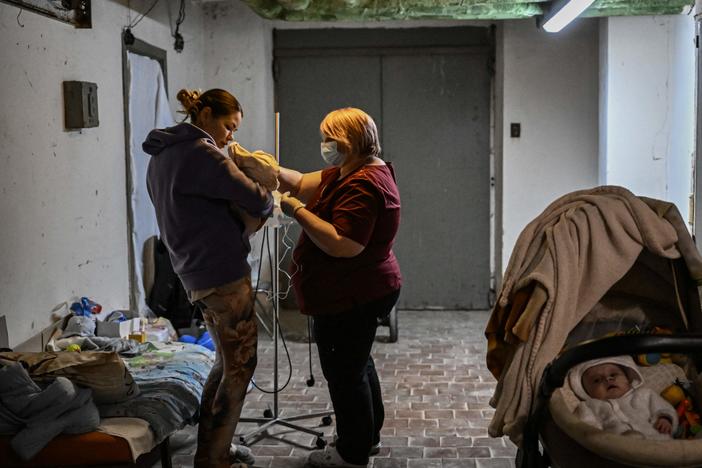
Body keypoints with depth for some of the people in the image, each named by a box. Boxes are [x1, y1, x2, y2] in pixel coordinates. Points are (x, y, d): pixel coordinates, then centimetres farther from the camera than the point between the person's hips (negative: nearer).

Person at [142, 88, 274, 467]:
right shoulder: (202, 153, -16)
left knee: (226, 362, 19)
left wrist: (242, 216, 10)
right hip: (223, 272, -10)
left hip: (193, 273, 10)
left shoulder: (161, 157, 14)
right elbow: (256, 201, -16)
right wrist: (267, 198, 7)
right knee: (240, 366, 1)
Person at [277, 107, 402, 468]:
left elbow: (343, 245, -31)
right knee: (357, 364, 23)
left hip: (351, 300, -11)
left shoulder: (361, 185, -24)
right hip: (361, 293, 11)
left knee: (345, 373, 2)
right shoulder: (355, 172, 10)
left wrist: (298, 211, -24)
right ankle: (369, 435, 39)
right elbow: (303, 184, 9)